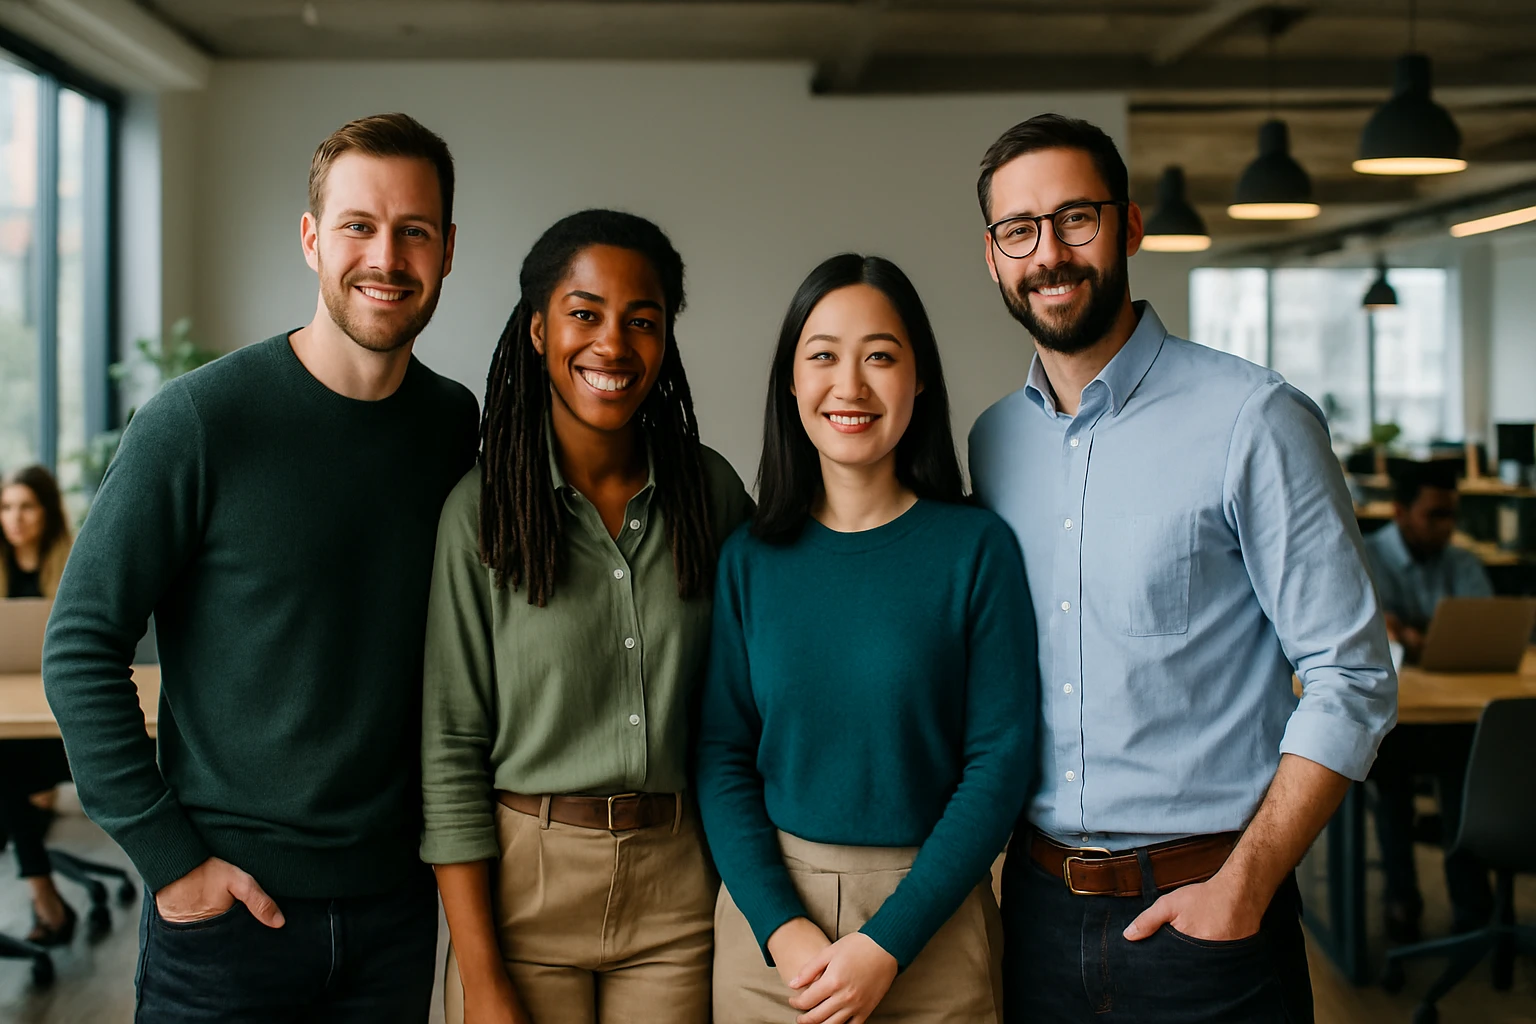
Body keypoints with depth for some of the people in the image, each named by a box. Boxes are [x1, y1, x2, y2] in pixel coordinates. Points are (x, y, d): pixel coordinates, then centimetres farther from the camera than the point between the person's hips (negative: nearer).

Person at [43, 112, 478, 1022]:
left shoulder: (455, 425, 2)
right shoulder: (201, 420, -12)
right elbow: (80, 648, -10)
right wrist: (169, 854, -12)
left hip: (397, 902, 4)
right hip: (228, 905, -4)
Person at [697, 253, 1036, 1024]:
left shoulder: (977, 547, -7)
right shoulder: (749, 557, -1)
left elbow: (1000, 762, -8)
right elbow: (723, 756, 0)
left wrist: (886, 944, -13)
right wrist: (782, 925, -12)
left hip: (930, 919, -2)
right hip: (767, 913, 2)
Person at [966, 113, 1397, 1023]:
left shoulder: (1255, 421, -10)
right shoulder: (993, 441, 6)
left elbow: (1352, 678, -11)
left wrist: (1242, 888, -16)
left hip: (1203, 907, -4)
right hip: (1039, 905, 5)